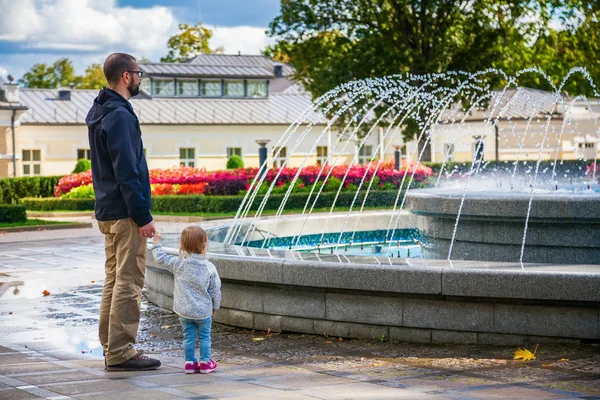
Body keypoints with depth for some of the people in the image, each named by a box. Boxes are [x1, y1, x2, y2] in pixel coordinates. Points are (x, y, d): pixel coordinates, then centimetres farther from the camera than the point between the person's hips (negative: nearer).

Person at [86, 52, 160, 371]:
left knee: (114, 279, 14)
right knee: (128, 282, -6)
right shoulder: (120, 116, -17)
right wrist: (143, 216, -18)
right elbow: (127, 172, -21)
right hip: (125, 213, -10)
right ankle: (120, 353, -4)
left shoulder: (99, 112, 13)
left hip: (108, 211, 10)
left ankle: (111, 348, 19)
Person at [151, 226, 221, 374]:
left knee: (188, 337, 11)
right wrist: (215, 306, 13)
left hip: (184, 310, 1)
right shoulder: (210, 268, -9)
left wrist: (157, 242, 12)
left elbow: (161, 259, 0)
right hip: (204, 311, -1)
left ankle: (190, 362, 14)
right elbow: (215, 290, -2)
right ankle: (205, 362, 15)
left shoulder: (178, 264, -9)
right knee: (204, 337, 12)